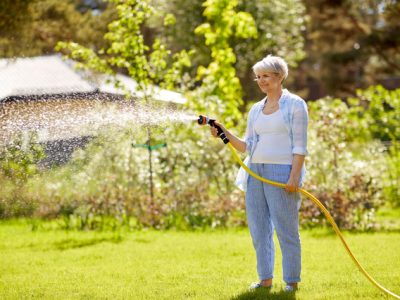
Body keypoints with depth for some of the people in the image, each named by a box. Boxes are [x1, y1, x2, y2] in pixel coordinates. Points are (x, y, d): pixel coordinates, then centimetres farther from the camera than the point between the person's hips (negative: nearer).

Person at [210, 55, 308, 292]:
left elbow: (300, 145, -7)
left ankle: (292, 281, 2)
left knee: (286, 230, -5)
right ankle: (266, 279, 14)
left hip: (281, 172, -7)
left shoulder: (295, 105, -1)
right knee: (258, 229, 7)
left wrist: (294, 176, -16)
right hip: (255, 172, 7)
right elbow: (248, 146, 16)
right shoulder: (256, 109, 17)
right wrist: (226, 135, 0)